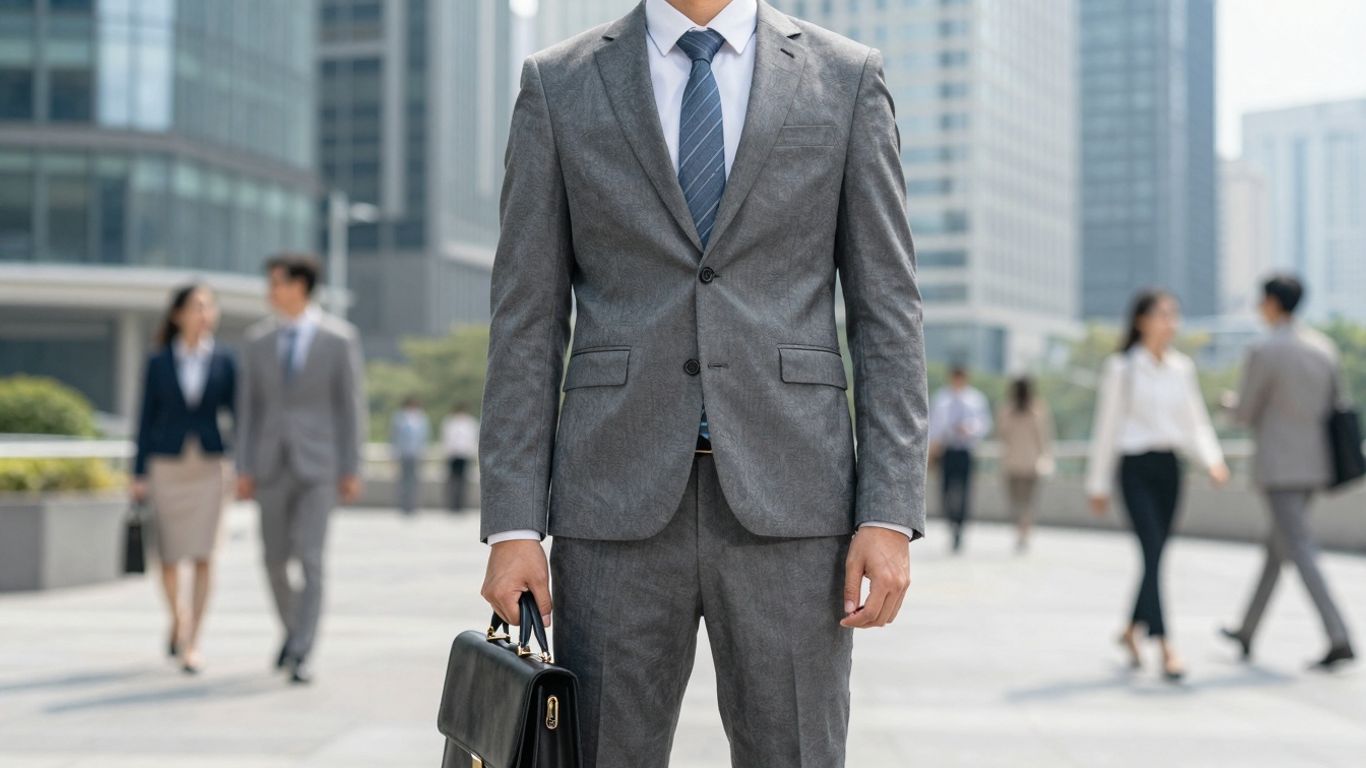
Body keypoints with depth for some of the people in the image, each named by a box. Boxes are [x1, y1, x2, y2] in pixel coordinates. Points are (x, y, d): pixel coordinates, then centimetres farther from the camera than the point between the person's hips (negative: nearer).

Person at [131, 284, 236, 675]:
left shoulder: (224, 362, 2)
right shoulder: (158, 363, 1)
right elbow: (147, 420, 3)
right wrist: (139, 475, -1)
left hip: (210, 467, 0)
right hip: (167, 465, 0)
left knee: (203, 558, -8)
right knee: (168, 557, 4)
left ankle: (192, 645, -2)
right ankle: (178, 618, 33)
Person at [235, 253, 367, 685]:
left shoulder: (340, 337, -5)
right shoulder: (258, 340, 5)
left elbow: (351, 404, -4)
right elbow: (249, 407, 6)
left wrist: (352, 471, -7)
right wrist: (244, 470, 0)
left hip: (320, 464, -4)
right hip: (272, 464, 4)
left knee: (310, 560, -12)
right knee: (275, 560, 9)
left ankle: (301, 657, -9)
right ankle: (294, 629, 35)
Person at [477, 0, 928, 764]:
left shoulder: (847, 77, 7)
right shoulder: (559, 85, 7)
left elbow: (887, 311, 3)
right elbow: (527, 320, 4)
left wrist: (890, 515, -6)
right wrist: (512, 526, -3)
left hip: (787, 503, 0)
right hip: (620, 503, 1)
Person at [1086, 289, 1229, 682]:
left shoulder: (1182, 367, 10)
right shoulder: (1122, 367, -4)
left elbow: (1196, 421, 13)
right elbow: (1106, 426, -1)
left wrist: (1213, 460, -5)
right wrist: (1098, 484, 0)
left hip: (1169, 468, 5)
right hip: (1136, 467, -5)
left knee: (1156, 554, 10)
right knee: (1153, 552, -14)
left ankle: (1131, 630, 30)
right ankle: (1166, 649, -18)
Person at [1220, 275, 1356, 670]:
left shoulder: (1263, 352, -14)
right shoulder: (1325, 347, 8)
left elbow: (1245, 412, -8)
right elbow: (1334, 407, 13)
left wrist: (1238, 405, 19)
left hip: (1278, 466, -8)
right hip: (1315, 464, 8)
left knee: (1301, 553, -9)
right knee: (1277, 546, 18)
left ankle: (1339, 638, -20)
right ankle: (1247, 632, 30)